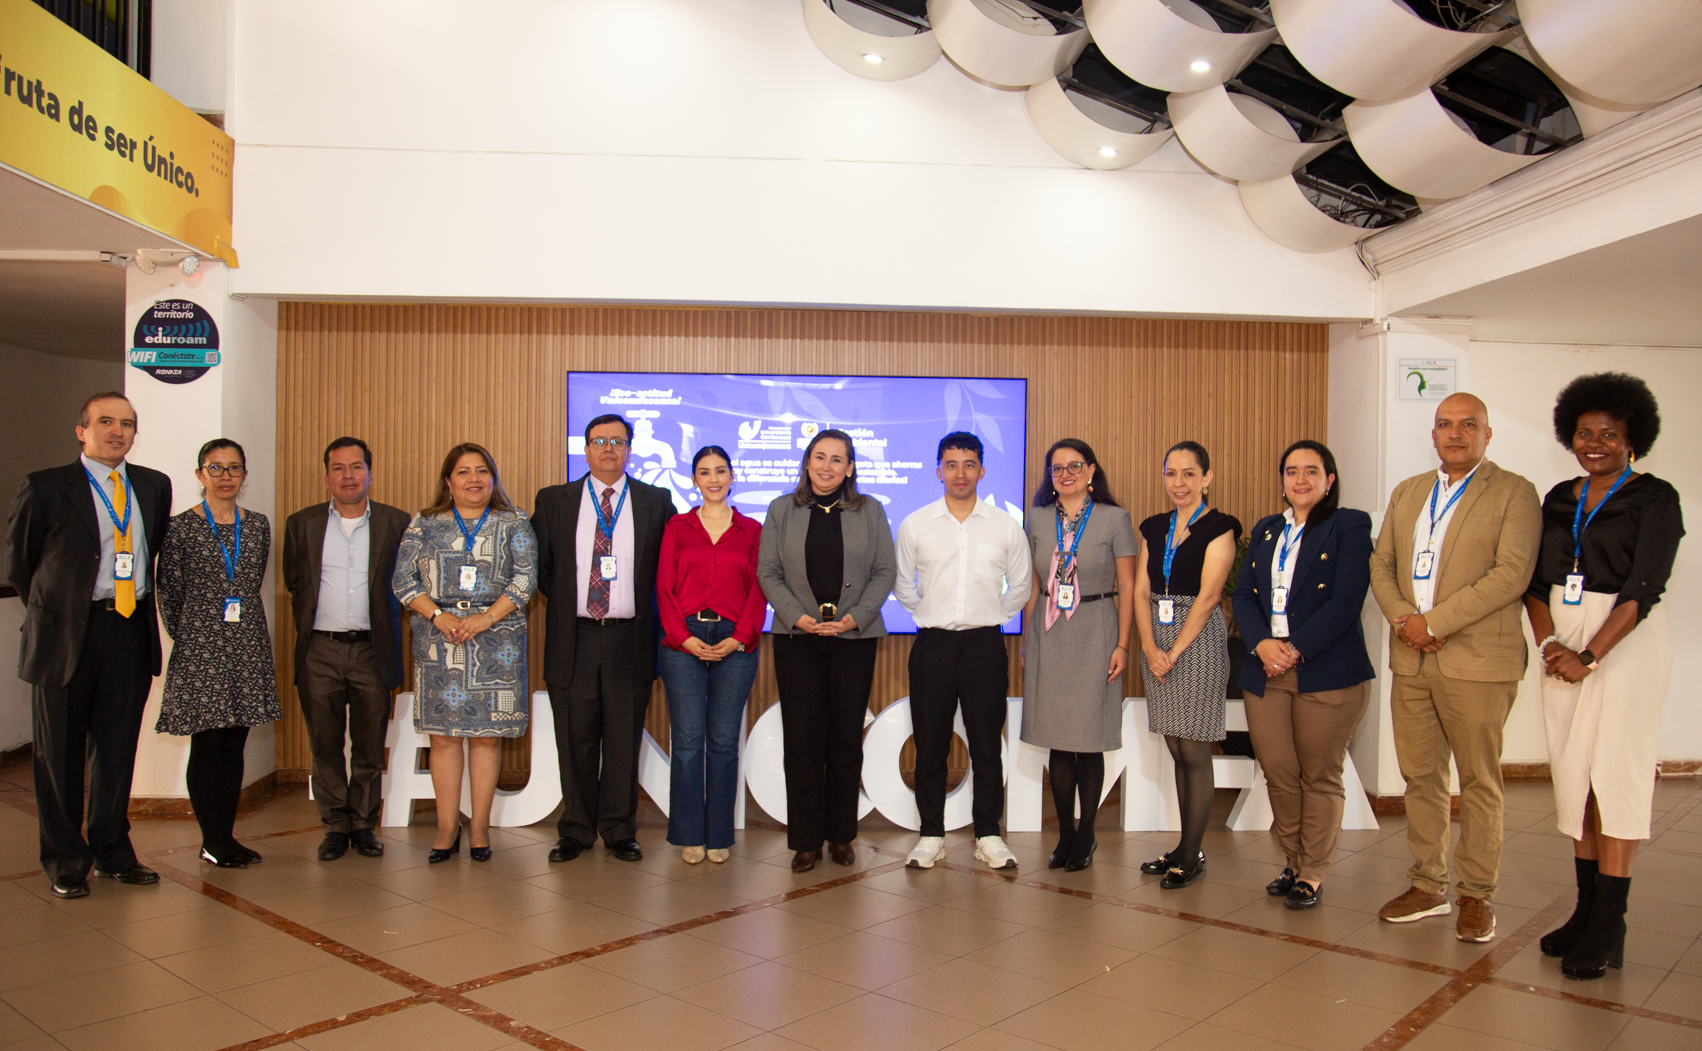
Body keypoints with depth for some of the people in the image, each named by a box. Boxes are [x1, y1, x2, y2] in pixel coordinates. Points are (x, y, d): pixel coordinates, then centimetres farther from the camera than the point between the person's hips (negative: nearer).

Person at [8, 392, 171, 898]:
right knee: (60, 755, 6)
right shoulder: (44, 488, -3)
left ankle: (112, 851, 25)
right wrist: (51, 611, 10)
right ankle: (65, 861, 21)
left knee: (118, 748, 11)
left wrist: (138, 603, 13)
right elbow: (20, 563, 6)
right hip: (68, 632, -3)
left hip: (132, 630, 3)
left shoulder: (154, 486, 9)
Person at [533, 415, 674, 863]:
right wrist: (564, 602, 6)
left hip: (629, 640, 0)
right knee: (575, 742, 7)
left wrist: (642, 607, 1)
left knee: (624, 741, 6)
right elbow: (539, 566, 12)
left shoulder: (656, 502, 6)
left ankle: (619, 831, 18)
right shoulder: (553, 501, 7)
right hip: (573, 638, 0)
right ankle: (575, 831, 20)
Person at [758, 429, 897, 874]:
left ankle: (841, 836, 18)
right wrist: (798, 617, -10)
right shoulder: (781, 510, 8)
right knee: (802, 740, 0)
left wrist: (855, 617, -9)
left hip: (854, 637, 0)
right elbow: (768, 573, 3)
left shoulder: (870, 511, 8)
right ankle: (806, 841, 10)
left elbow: (885, 571, 4)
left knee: (847, 739, 5)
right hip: (797, 638, 0)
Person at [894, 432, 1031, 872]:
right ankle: (931, 835, 16)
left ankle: (988, 835, 16)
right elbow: (902, 585, 14)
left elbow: (1020, 587, 15)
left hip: (985, 644, 0)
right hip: (933, 643, 0)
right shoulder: (914, 525, 3)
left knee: (987, 744, 4)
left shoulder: (1006, 526, 4)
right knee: (930, 744, 4)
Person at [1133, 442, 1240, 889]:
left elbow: (1207, 597, -12)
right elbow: (1141, 591, 7)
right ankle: (1185, 848, 18)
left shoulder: (1218, 528, -5)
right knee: (1176, 751, 10)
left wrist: (1174, 652, -14)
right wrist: (1150, 648, -7)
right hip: (1156, 640, 6)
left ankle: (1192, 853, 8)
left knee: (1194, 753, -2)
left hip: (1198, 639, -5)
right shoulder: (1154, 528, 12)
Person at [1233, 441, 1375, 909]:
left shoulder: (1349, 527, 0)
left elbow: (1346, 602, -10)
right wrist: (1262, 643, -8)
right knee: (1278, 774, 5)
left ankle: (1312, 875, 15)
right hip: (1265, 671, 5)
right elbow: (1244, 594, 10)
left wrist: (1296, 649, -16)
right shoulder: (1265, 530, 17)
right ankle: (1293, 863, 22)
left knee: (1320, 777, 4)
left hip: (1327, 672, -4)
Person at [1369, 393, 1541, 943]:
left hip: (1478, 661, -5)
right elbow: (1381, 563, 12)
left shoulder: (1514, 493, -2)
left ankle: (1477, 895, 16)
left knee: (1479, 783, 4)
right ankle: (1428, 886, 23)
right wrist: (1401, 618, -7)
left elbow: (1512, 573, -13)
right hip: (1411, 659, 5)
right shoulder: (1406, 493, 16)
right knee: (1420, 778, 11)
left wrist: (1435, 621, -16)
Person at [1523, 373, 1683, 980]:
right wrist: (1549, 643, -7)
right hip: (1564, 645, 6)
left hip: (1625, 642, -5)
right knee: (1573, 773, 7)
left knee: (1616, 775, -5)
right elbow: (1536, 581, 9)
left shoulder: (1654, 498, -5)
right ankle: (1586, 910, 16)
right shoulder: (1559, 500, 12)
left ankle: (1609, 930, 1)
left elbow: (1644, 588, -13)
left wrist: (1590, 656, -18)